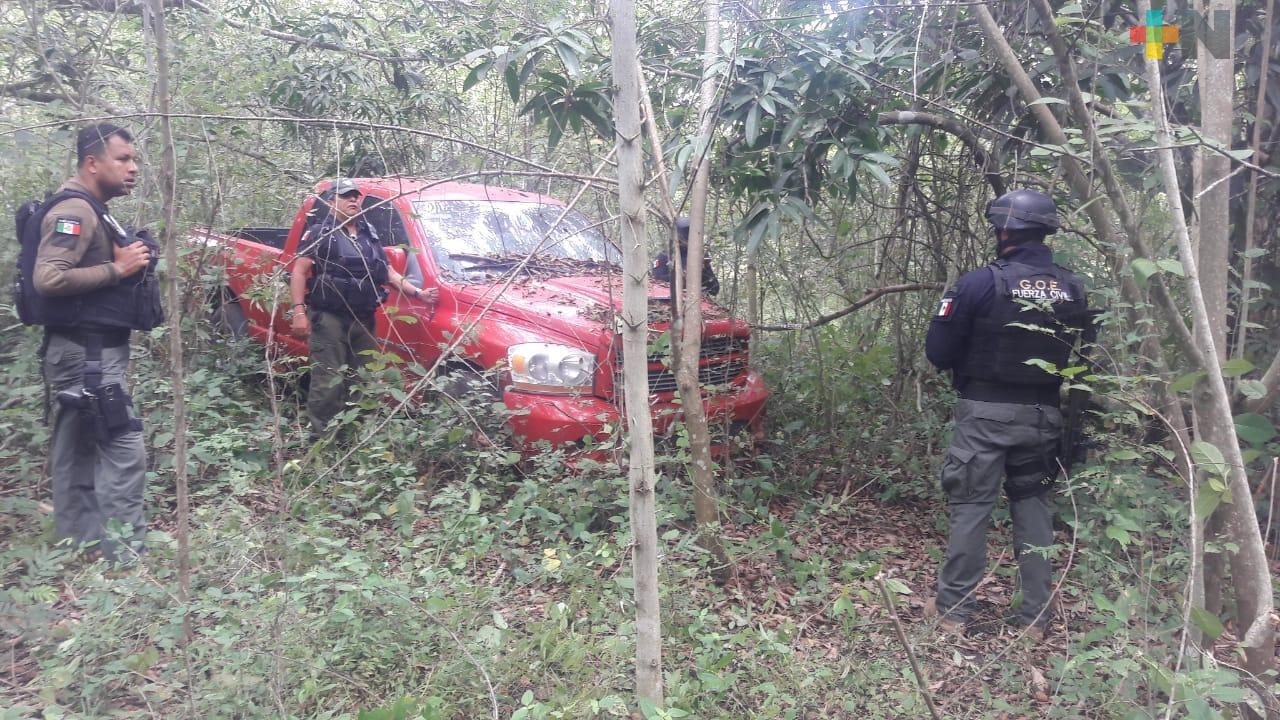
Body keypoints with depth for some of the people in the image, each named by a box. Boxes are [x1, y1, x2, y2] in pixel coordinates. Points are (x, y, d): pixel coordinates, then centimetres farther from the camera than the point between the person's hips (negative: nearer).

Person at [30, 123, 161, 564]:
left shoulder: (92, 212, 18)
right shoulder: (74, 211, -14)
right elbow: (47, 278, -24)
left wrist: (128, 263, 3)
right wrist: (117, 268, -20)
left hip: (91, 351, 11)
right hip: (87, 353, -11)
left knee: (81, 453, 14)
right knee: (124, 449, -12)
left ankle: (80, 552, 23)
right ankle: (125, 555, -9)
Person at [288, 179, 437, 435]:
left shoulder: (370, 235, 19)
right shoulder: (320, 233, 0)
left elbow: (389, 273, 22)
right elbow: (299, 272, -7)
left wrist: (418, 293, 9)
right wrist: (299, 311, -17)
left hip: (363, 320, 6)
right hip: (328, 318, -6)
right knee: (328, 383, -10)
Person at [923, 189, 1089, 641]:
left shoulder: (982, 283, -14)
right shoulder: (1073, 289, 1)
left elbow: (938, 352, -10)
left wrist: (966, 359, 11)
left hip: (986, 413, -4)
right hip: (1043, 414, 4)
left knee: (971, 507, 4)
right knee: (1034, 506, 14)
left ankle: (953, 609, 12)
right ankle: (1035, 616, 19)